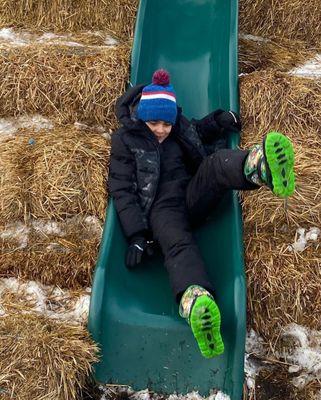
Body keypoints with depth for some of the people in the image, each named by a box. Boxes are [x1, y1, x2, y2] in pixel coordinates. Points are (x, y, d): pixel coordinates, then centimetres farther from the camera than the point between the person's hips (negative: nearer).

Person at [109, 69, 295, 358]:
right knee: (178, 244, -38)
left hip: (193, 198, 4)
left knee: (217, 162, -26)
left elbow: (200, 132, 40)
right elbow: (122, 190, -2)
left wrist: (220, 122, 17)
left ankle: (260, 168, -64)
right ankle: (196, 302, -71)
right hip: (162, 207, -4)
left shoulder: (181, 129, 18)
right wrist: (136, 234, -13)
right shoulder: (125, 140, 5)